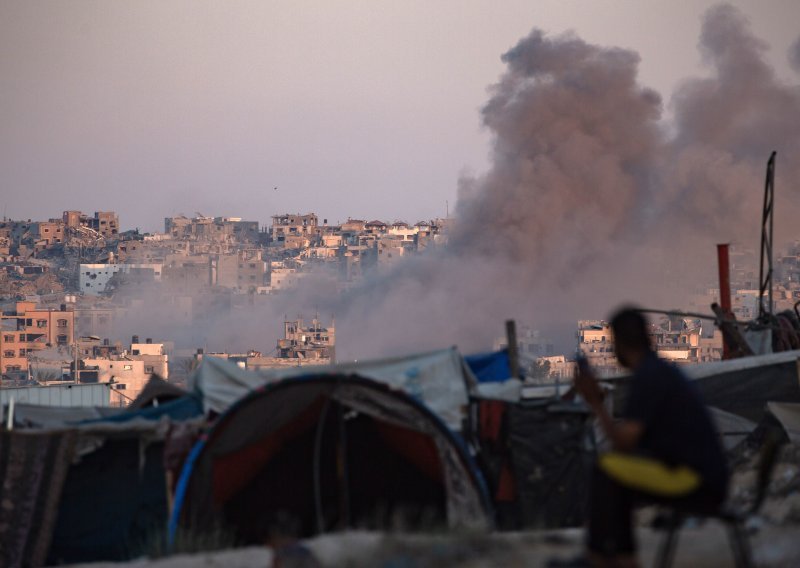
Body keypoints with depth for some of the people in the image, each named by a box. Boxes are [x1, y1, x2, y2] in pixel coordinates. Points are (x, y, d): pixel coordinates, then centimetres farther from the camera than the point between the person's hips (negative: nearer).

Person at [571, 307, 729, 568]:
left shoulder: (647, 377, -15)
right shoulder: (663, 370, 15)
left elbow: (624, 442, -18)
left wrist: (596, 403, -9)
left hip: (698, 485, -10)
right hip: (706, 480, 10)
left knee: (605, 469, -12)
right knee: (616, 470, 18)